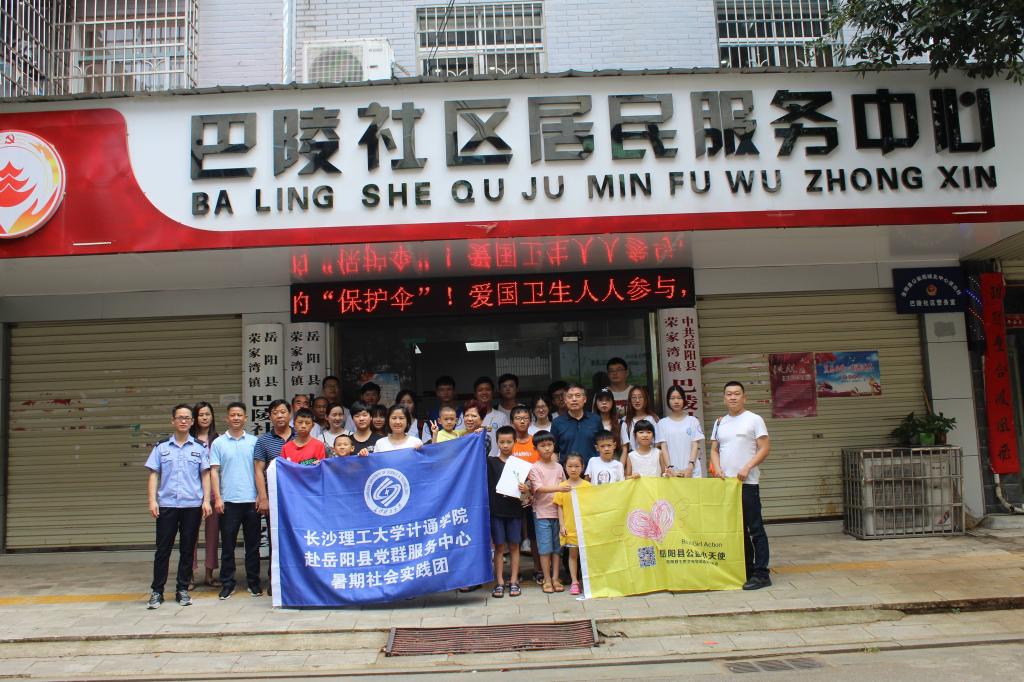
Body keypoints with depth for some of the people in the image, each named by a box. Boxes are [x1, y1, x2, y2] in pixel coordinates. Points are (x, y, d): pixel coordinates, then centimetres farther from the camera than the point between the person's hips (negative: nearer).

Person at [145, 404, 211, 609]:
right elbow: (153, 475, 5)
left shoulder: (200, 448, 6)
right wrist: (152, 500, -5)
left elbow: (205, 475, 6)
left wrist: (206, 500, -2)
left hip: (192, 505, 0)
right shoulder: (161, 447, 7)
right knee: (163, 549, 2)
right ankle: (157, 591, 11)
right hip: (166, 505, 0)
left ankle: (182, 589, 16)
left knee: (187, 549, 6)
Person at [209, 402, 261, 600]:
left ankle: (253, 582, 17)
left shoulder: (254, 441, 6)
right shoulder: (218, 443, 4)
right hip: (228, 501, -1)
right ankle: (227, 583, 14)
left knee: (253, 544, 7)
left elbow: (259, 470, 7)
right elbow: (214, 472, 1)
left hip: (251, 500, 1)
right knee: (228, 544, 4)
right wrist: (217, 498, -7)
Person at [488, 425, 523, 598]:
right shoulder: (490, 462, 3)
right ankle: (499, 583, 9)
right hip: (496, 510, -1)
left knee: (513, 546, 6)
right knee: (499, 547, 3)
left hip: (514, 510, 1)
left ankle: (513, 581, 13)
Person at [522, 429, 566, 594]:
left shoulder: (558, 467, 9)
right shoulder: (535, 468, -4)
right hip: (542, 512, -4)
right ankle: (547, 580, 7)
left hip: (558, 511, 4)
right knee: (545, 548, -1)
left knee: (557, 546, 7)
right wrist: (558, 488, -27)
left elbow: (564, 487, 15)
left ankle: (556, 578, 14)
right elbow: (539, 488, -16)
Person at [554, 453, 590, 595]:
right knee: (573, 554, 7)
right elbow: (560, 507, 3)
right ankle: (574, 582, 14)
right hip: (569, 527, 0)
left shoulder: (587, 486, -1)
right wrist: (561, 525, -3)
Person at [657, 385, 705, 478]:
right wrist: (670, 468, -10)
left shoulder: (692, 421, 7)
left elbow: (695, 446, 3)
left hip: (692, 471, 0)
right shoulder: (662, 423, 7)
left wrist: (690, 467, -9)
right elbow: (663, 448, 2)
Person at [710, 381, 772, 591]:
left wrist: (747, 468, -17)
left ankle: (760, 574, -1)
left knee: (755, 528, -5)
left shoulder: (754, 419, -1)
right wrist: (717, 469, -3)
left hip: (748, 482, -6)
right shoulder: (720, 423, 16)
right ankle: (745, 571, 20)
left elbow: (765, 448, -6)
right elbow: (714, 450, 16)